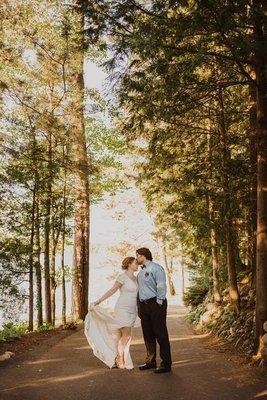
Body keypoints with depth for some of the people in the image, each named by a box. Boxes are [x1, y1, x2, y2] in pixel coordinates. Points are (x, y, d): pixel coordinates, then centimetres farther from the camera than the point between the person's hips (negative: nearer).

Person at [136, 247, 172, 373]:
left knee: (161, 334, -4)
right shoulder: (140, 272, 18)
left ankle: (166, 364, 2)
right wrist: (139, 306, 16)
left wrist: (159, 303, -16)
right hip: (143, 305, 8)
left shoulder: (155, 268, -8)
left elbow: (161, 286, -14)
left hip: (155, 304, -8)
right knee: (148, 335, 13)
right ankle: (150, 361, 23)